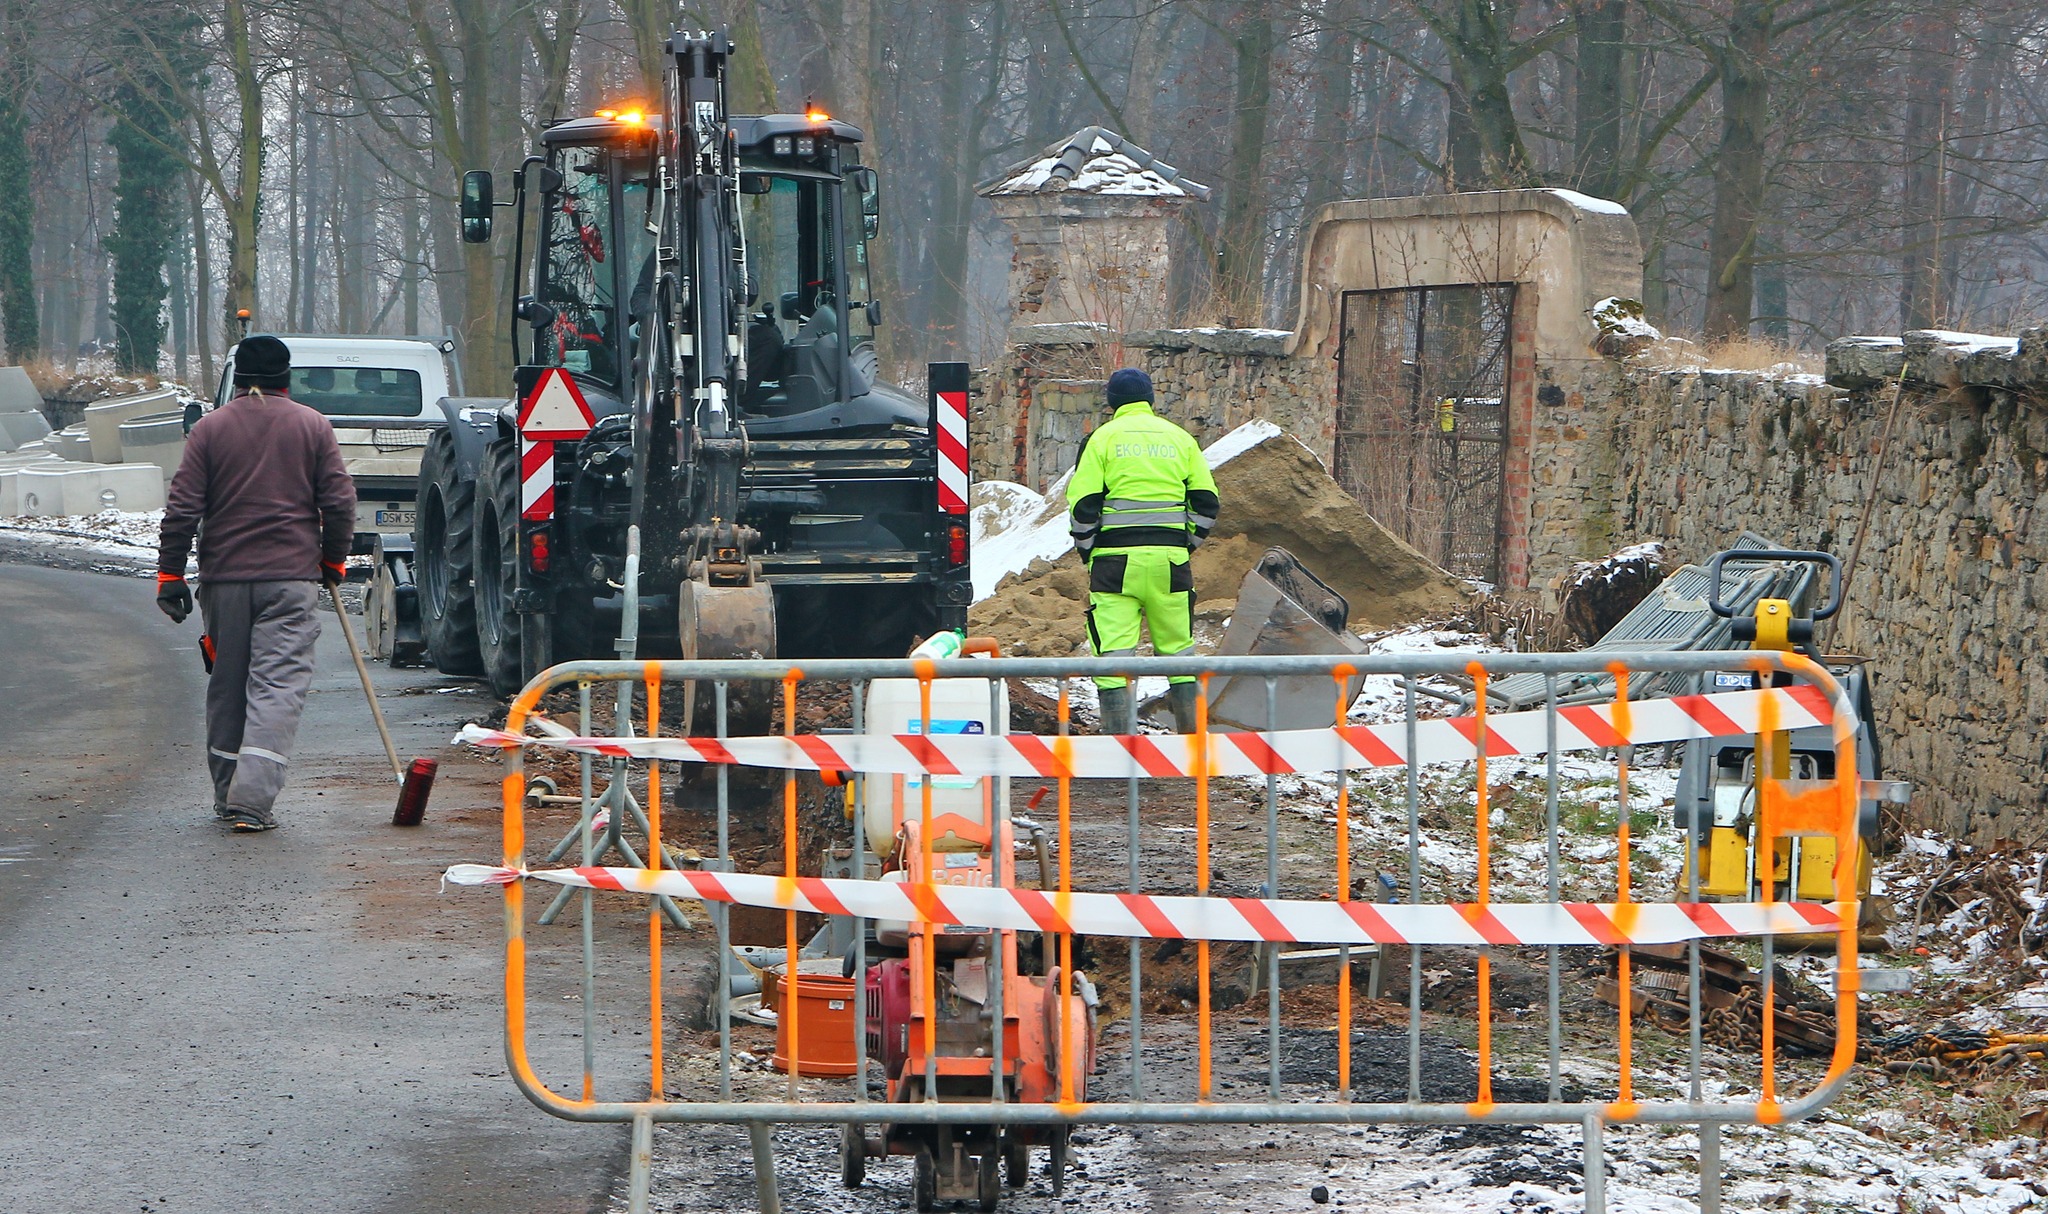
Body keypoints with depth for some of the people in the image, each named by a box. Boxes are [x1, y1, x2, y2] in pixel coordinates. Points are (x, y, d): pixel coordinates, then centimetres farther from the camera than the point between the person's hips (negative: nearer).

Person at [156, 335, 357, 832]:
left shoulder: (210, 428, 2)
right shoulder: (313, 426, 2)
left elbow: (183, 508, -2)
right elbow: (339, 501, 1)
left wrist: (170, 574, 3)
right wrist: (333, 559, 15)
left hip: (224, 576, 2)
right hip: (292, 576, -2)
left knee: (226, 686, 13)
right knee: (278, 686, -5)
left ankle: (226, 795, 22)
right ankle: (252, 800, -18)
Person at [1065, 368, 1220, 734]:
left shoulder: (1102, 438, 3)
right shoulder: (1180, 438, 12)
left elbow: (1083, 504, -5)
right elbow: (1206, 502, 7)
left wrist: (1087, 551, 8)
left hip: (1115, 562, -3)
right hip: (1170, 560, 3)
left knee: (1113, 654, -2)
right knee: (1178, 652, 13)